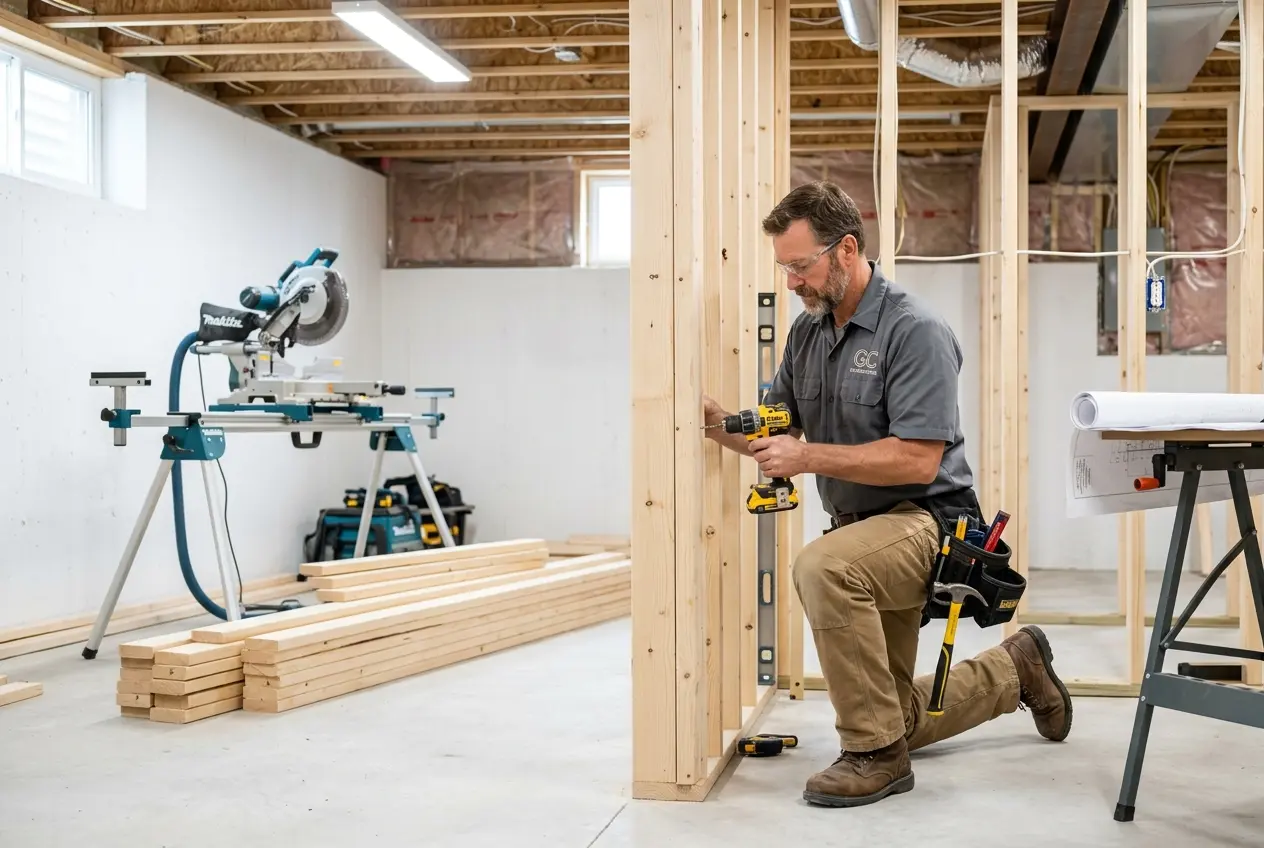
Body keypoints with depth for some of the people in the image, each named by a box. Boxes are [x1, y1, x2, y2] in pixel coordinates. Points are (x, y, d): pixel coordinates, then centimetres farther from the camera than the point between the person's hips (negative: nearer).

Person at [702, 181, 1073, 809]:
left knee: (821, 567, -39)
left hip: (927, 522, -8)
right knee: (899, 720, 15)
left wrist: (810, 457, -27)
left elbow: (917, 460, -26)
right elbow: (772, 435, 9)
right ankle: (1016, 668, 40)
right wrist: (715, 420, -11)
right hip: (861, 531, 8)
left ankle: (876, 754, -22)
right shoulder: (808, 331, 5)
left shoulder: (914, 331, -19)